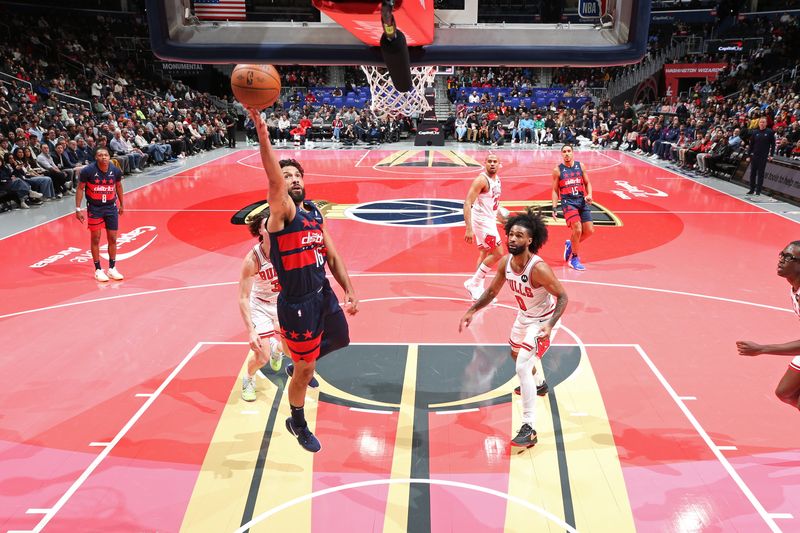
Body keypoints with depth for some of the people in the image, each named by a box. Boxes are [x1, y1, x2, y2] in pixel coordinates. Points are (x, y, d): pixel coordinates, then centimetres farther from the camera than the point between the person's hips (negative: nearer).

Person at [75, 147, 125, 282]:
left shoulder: (116, 170, -7)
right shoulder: (88, 171, -16)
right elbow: (80, 188, -7)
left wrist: (121, 204, 16)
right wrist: (78, 209, -11)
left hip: (111, 207, 3)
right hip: (94, 208, -3)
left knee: (112, 238, 5)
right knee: (96, 239, 2)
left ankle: (112, 268, 18)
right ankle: (98, 270, 13)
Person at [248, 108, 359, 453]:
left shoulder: (315, 214, 8)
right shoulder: (282, 212, -14)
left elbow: (332, 257, 12)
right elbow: (274, 181, -35)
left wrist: (349, 291, 5)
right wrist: (262, 133, -46)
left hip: (324, 295, 7)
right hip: (297, 304, -7)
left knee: (340, 340, 27)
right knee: (305, 371, 7)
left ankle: (299, 367, 51)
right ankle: (297, 423, 33)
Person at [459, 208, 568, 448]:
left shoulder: (538, 268, -33)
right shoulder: (505, 262, -12)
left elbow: (562, 296, -25)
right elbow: (492, 291, 4)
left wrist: (550, 325, -36)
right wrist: (471, 311, -3)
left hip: (542, 321, -8)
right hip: (524, 316, 8)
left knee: (522, 367, -21)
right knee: (517, 354, 31)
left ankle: (529, 429, -15)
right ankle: (539, 383, 65)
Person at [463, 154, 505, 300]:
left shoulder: (497, 179, 7)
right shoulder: (481, 180, -21)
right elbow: (467, 203, -27)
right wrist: (469, 229, -33)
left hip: (490, 220, 9)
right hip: (482, 221, -9)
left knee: (485, 253, 14)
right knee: (498, 253, -8)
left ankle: (478, 289, 23)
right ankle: (473, 283, 1)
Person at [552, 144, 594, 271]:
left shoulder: (580, 166, 8)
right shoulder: (558, 170, 0)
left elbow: (587, 183, 14)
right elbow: (555, 190, 4)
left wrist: (589, 195, -5)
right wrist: (554, 208, -4)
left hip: (582, 200, 4)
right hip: (568, 201, -4)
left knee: (589, 230, 0)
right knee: (577, 229, -17)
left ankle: (570, 244, 28)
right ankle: (574, 259, 1)